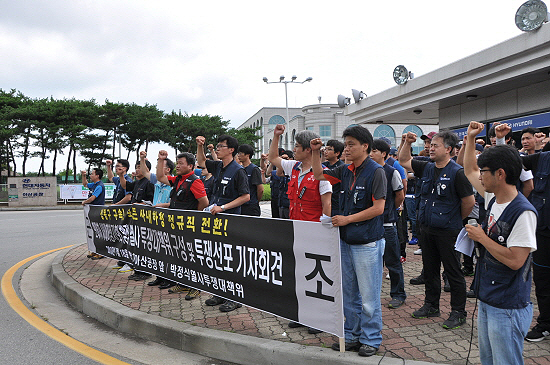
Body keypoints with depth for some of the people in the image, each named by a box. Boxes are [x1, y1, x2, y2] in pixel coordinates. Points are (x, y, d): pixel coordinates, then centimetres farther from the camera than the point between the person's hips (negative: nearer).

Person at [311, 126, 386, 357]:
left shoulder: (375, 171, -12)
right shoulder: (345, 171, 9)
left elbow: (378, 208, -17)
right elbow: (319, 175, 21)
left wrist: (348, 219, -15)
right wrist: (315, 153, 8)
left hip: (367, 243, -7)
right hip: (345, 240, 8)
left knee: (369, 296, 4)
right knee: (348, 294, 16)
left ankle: (371, 339, 20)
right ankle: (352, 336, 30)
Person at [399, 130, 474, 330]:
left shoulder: (456, 172, -13)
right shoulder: (427, 168, 6)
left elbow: (469, 202, -10)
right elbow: (404, 161, 20)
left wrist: (455, 220, 2)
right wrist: (406, 142, 6)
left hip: (447, 231, -7)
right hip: (426, 229, 7)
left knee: (453, 272, 3)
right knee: (430, 269, 17)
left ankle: (458, 313, 16)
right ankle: (431, 305, 32)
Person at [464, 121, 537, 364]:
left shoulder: (523, 213, -22)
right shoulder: (494, 201, 3)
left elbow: (515, 260, -26)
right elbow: (469, 170, 17)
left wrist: (481, 237, -16)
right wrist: (470, 138, 14)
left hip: (508, 308, -9)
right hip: (487, 300, 9)